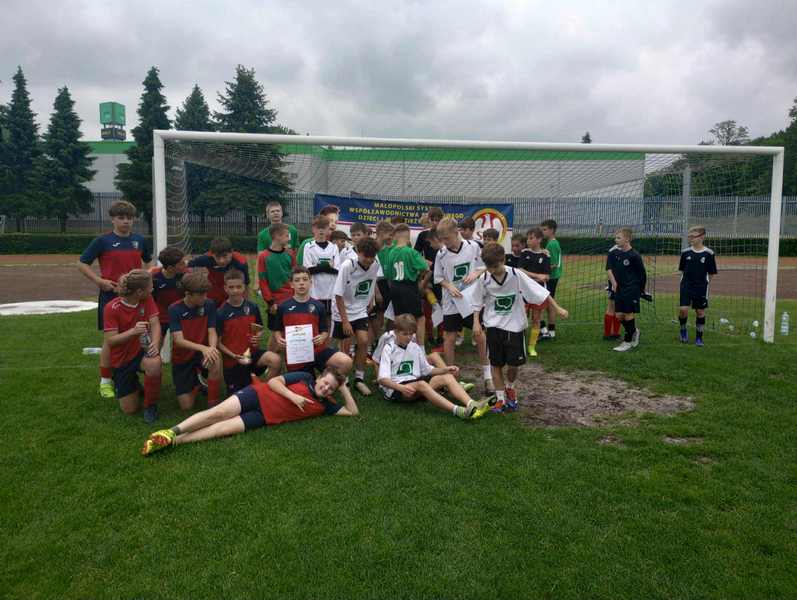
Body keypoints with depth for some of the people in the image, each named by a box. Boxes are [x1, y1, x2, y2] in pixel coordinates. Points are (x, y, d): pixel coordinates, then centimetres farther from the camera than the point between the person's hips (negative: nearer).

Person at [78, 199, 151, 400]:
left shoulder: (139, 240, 7)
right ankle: (106, 381, 12)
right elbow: (82, 264, 0)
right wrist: (100, 281, -11)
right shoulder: (102, 241, -4)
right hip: (111, 295, -4)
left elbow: (148, 262, 24)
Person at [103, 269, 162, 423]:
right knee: (129, 410, 1)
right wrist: (133, 331, -38)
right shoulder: (111, 308, -20)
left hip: (142, 350, 1)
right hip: (122, 359, -1)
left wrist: (155, 344, -35)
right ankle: (128, 383, 37)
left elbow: (155, 324, -15)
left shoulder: (147, 300, -9)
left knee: (154, 364, -39)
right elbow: (110, 341, -21)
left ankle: (150, 405, -12)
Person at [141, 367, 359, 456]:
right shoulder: (305, 377, 2)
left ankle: (173, 441, -24)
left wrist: (344, 387, 0)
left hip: (264, 418, 1)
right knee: (218, 413, -23)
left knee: (222, 429, -19)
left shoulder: (324, 405, 9)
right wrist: (292, 396, -16)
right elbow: (273, 382, -2)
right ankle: (172, 431, -16)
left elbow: (352, 412, 5)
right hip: (259, 395, -1)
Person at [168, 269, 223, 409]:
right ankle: (196, 379, 27)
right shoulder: (175, 309, -18)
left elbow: (212, 332, -15)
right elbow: (179, 340, -25)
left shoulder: (209, 305, -11)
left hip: (202, 352, 1)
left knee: (216, 361, -36)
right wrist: (203, 348, -43)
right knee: (187, 406, -5)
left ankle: (213, 403, -14)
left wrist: (212, 348, -39)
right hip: (182, 358, -1)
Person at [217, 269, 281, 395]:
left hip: (252, 352, 2)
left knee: (276, 360, -28)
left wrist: (257, 338, -12)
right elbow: (218, 342, -7)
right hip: (232, 360, -2)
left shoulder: (253, 307, -2)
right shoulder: (221, 313, -10)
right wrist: (234, 356, -20)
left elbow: (260, 330, 11)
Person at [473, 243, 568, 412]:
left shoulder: (516, 275, -14)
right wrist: (476, 322, -6)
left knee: (514, 363, 2)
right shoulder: (483, 280, -8)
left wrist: (557, 308, -11)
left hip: (515, 326, -1)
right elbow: (477, 303, 5)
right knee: (496, 364, 4)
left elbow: (540, 292, -10)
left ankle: (509, 387, 33)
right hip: (494, 326, 1)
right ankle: (500, 398, 17)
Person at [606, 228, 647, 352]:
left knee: (628, 314, 0)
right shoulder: (614, 252, 0)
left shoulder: (634, 256, -15)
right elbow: (609, 267, 7)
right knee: (619, 315, 7)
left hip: (632, 289, -6)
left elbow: (642, 274, -7)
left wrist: (641, 290, 2)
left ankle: (628, 341, 14)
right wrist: (613, 282, -1)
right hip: (619, 288, 6)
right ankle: (634, 332, 32)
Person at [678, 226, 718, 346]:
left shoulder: (709, 254, -6)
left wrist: (704, 282, 2)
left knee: (700, 311, 6)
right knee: (683, 309, -11)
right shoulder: (685, 252, -1)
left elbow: (711, 273, 2)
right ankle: (683, 330, 16)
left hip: (701, 287, -1)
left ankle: (699, 337, 19)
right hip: (686, 286, 1)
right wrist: (687, 280, 3)